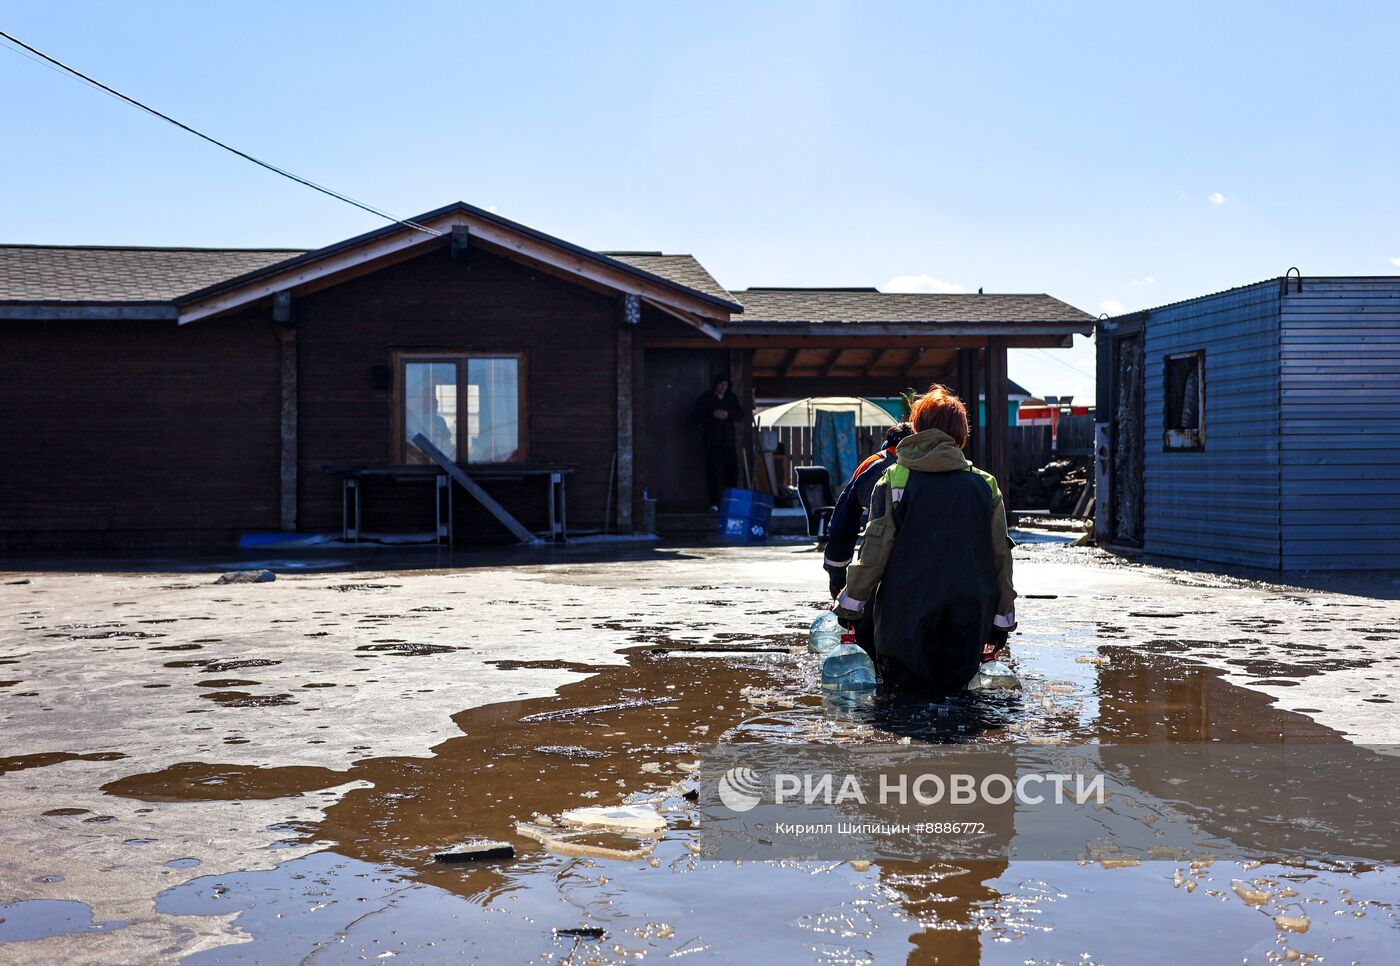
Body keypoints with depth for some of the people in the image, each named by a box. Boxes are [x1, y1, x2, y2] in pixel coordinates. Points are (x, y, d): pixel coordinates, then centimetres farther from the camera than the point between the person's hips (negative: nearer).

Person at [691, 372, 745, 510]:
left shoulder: (732, 397, 13)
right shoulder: (705, 398, 3)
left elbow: (741, 413, 10)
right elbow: (695, 416, -2)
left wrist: (729, 414, -10)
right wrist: (713, 415, -14)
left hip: (728, 440, 3)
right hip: (712, 440, -3)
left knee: (732, 468, -1)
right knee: (713, 471, -6)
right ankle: (714, 503, -4)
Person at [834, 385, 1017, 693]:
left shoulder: (894, 480, -4)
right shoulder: (985, 485, 4)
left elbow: (874, 550, -6)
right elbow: (1001, 558, 7)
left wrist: (849, 603, 4)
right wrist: (1002, 620, 16)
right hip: (968, 625, 2)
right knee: (954, 684, 10)